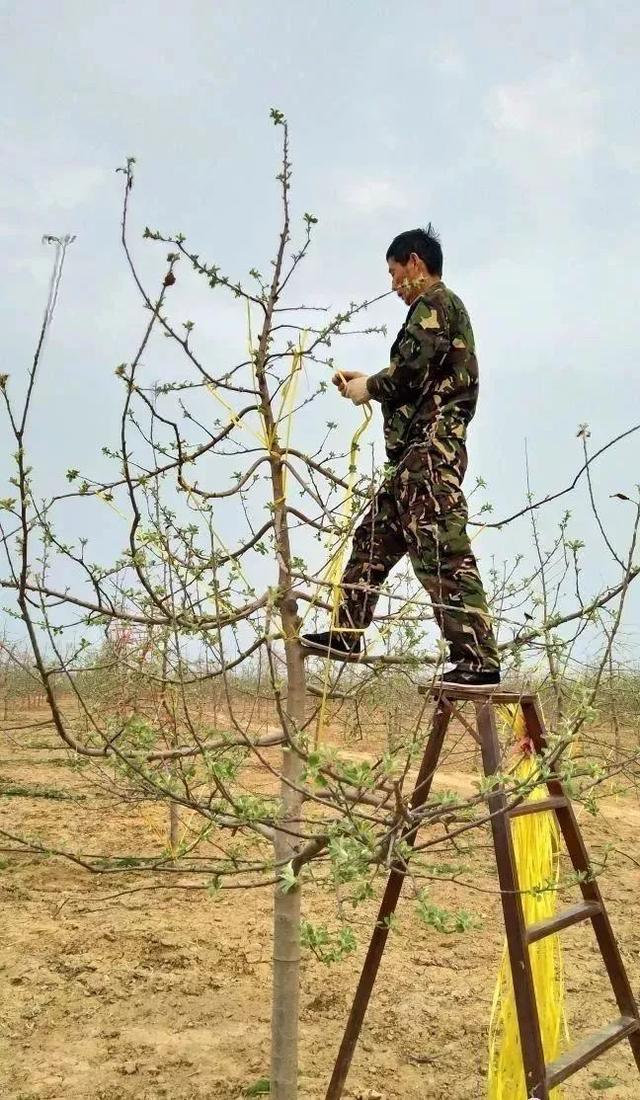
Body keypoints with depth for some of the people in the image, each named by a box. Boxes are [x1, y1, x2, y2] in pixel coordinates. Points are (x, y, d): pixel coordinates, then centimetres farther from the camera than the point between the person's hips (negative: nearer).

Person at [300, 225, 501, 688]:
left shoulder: (433, 303, -4)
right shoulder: (443, 309, 27)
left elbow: (412, 369, -18)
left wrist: (370, 387, 0)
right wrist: (367, 381, 21)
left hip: (430, 447, -11)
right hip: (424, 450, 11)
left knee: (443, 551, -16)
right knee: (375, 535, 14)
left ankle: (479, 659, -18)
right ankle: (347, 633, 20)